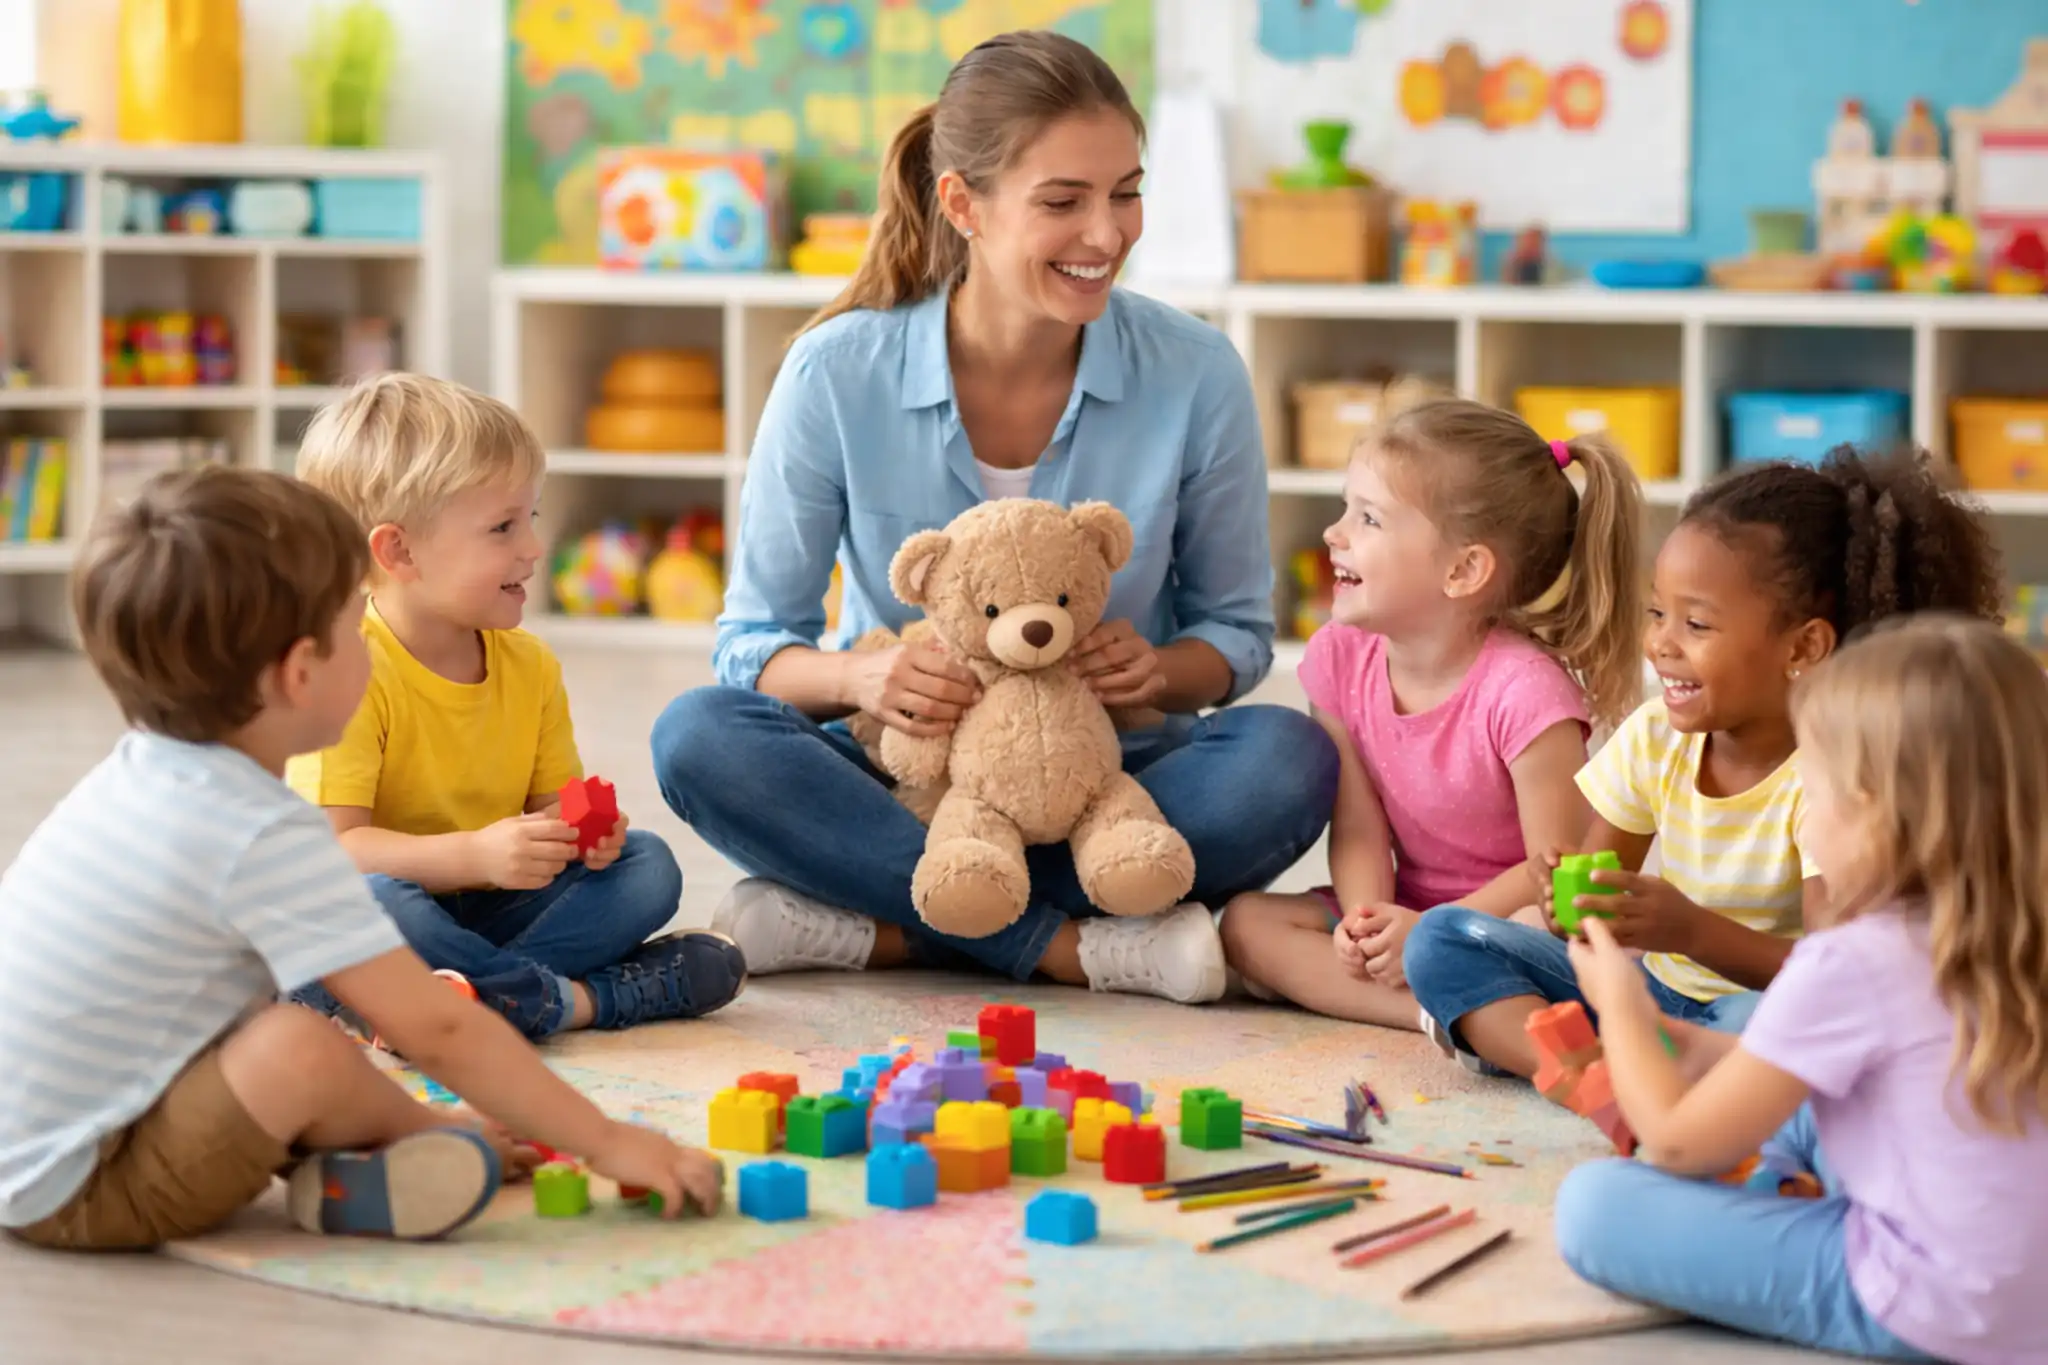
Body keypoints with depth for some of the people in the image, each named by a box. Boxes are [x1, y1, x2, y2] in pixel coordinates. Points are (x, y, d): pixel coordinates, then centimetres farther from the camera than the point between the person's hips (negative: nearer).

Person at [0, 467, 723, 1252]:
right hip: (76, 1194, -10)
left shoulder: (144, 770, 6)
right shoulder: (267, 840, -22)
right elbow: (437, 1030, -20)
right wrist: (606, 1143, -12)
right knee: (300, 1048, -27)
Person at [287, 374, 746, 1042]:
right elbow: (332, 845, -25)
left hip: (487, 911, 7)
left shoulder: (530, 666, 6)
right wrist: (475, 855, -36)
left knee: (648, 865, -7)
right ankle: (571, 998, -28)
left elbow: (552, 797, 11)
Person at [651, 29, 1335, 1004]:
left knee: (1290, 760, -30)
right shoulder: (837, 374, -11)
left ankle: (868, 929, -25)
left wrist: (1159, 672, -20)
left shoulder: (1196, 375, -9)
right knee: (699, 735, -28)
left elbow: (1237, 632, 4)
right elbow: (754, 641, -3)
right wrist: (860, 679, -27)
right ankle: (1073, 948, -27)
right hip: (904, 779, 0)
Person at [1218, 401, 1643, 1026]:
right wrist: (1367, 919, -23)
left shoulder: (1522, 690, -22)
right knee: (1247, 920, -16)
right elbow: (1358, 828, -3)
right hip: (1406, 914, 7)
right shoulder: (1342, 658, -3)